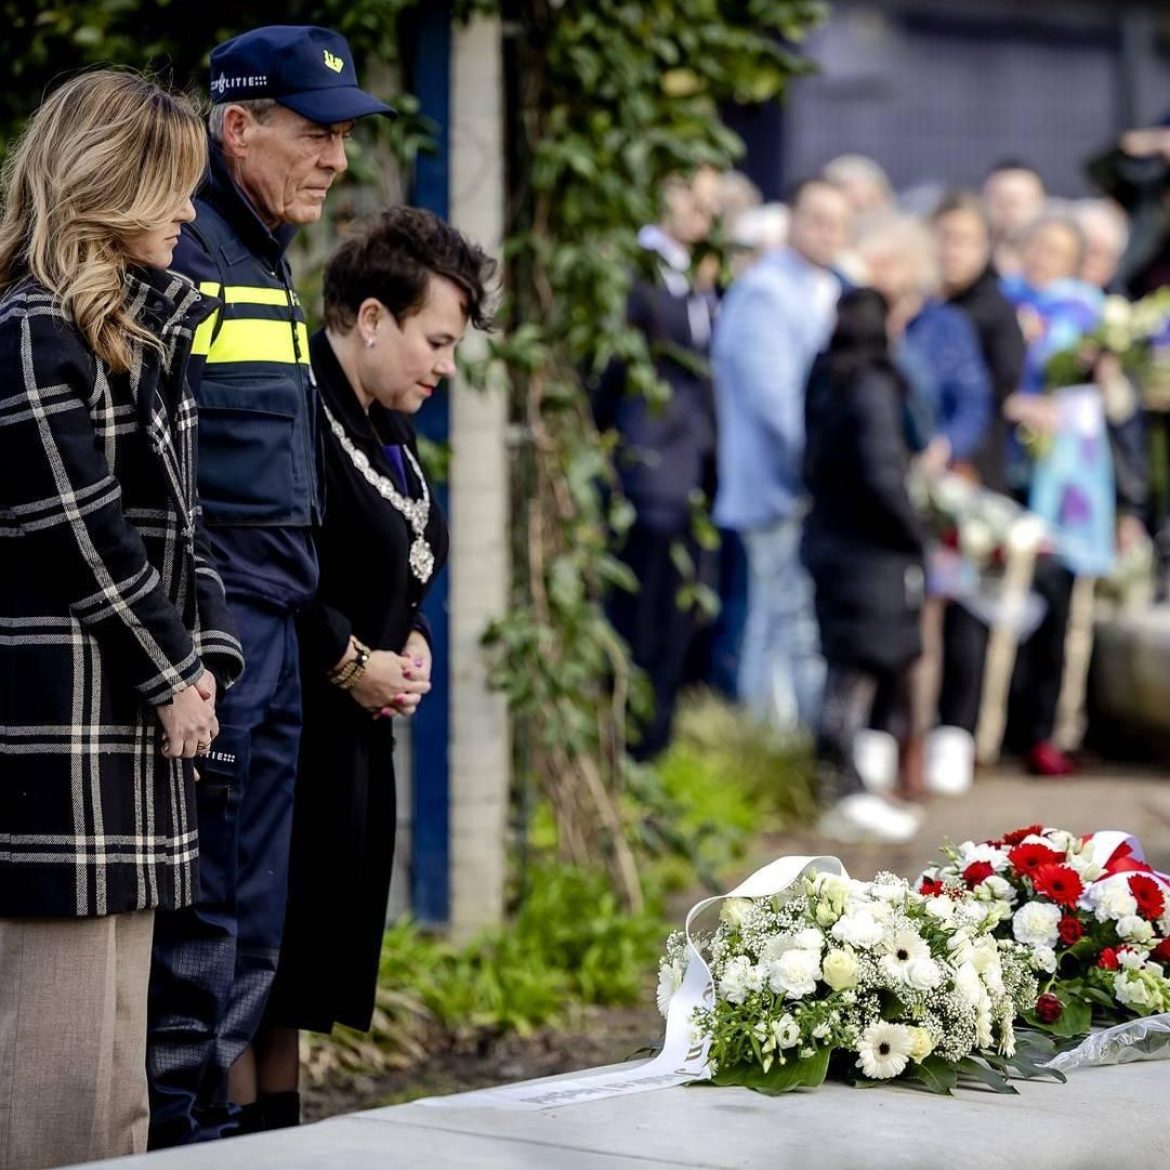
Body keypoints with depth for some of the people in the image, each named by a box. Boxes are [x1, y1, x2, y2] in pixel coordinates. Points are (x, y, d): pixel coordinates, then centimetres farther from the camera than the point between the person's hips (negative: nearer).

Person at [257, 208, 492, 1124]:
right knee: (271, 960, -7)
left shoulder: (386, 429, 16)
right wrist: (352, 664, -15)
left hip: (356, 735, 10)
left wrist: (410, 642, 8)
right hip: (297, 729, -10)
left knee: (314, 968, 11)